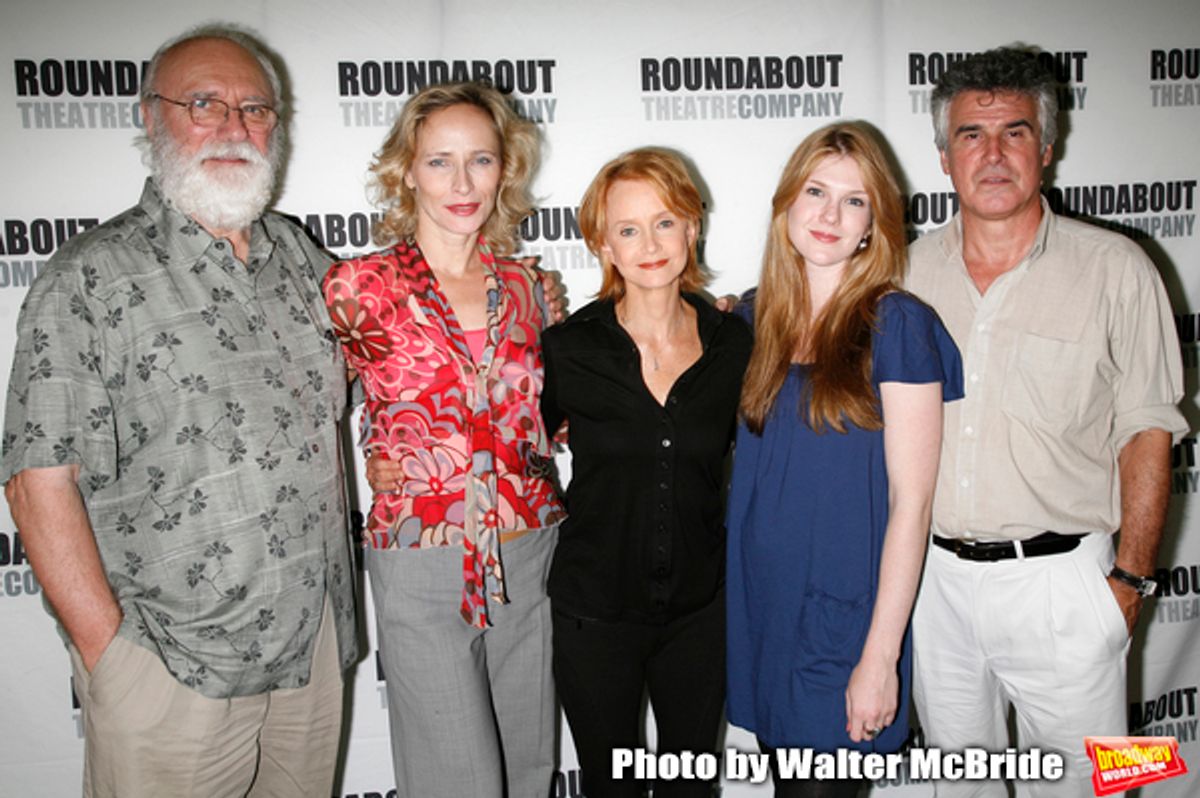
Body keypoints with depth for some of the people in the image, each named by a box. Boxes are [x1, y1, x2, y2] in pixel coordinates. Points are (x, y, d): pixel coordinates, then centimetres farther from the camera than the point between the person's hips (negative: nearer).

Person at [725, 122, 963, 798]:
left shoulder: (896, 324, -11)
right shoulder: (752, 318, 4)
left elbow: (912, 501, -13)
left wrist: (881, 656, -14)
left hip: (846, 616, -4)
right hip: (762, 606, 5)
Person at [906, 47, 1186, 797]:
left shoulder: (1115, 269, -7)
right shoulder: (913, 268, 2)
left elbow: (1146, 432, -5)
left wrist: (1131, 577, -6)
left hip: (1059, 580, -3)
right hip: (935, 575, 3)